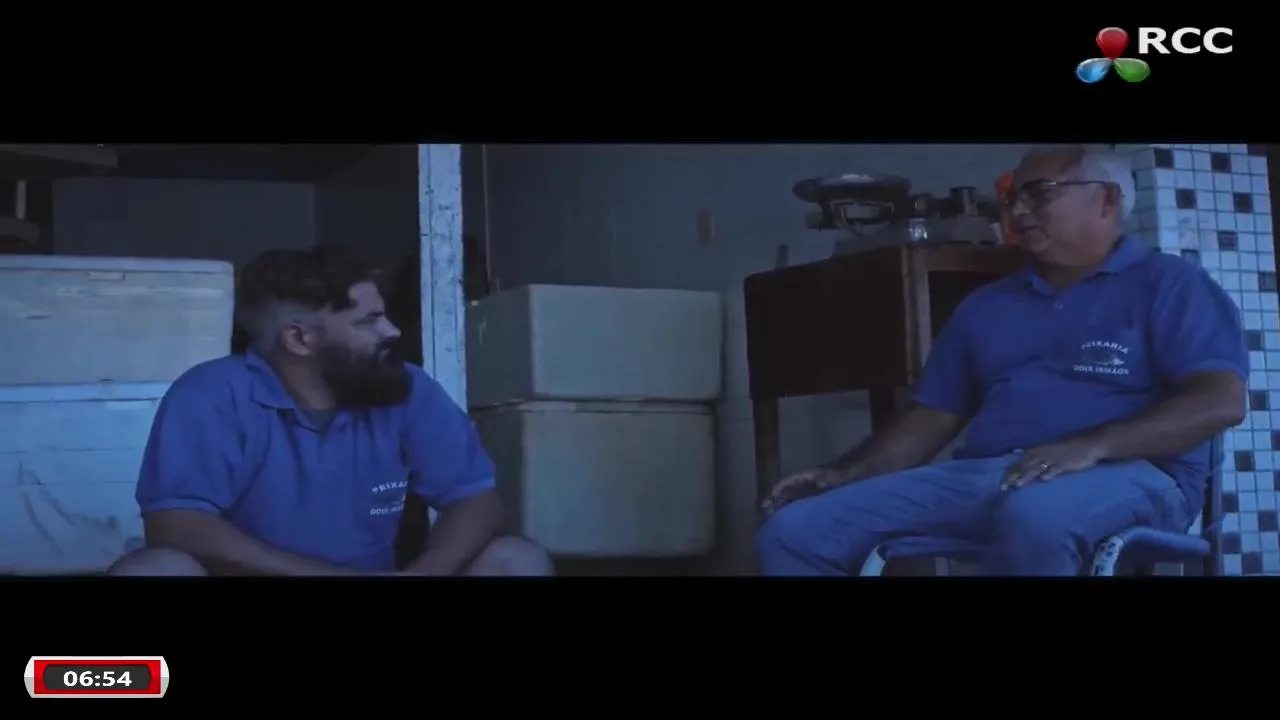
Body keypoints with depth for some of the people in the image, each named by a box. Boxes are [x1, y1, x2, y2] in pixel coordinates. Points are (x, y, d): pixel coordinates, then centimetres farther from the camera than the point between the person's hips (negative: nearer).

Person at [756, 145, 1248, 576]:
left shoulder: (1166, 283, 8)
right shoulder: (986, 306, 25)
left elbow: (1220, 401, -6)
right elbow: (934, 417, 21)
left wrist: (1090, 446, -22)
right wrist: (844, 473, 3)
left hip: (1125, 475, -5)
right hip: (979, 475, 5)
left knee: (1033, 517, -43)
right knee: (797, 527, -14)